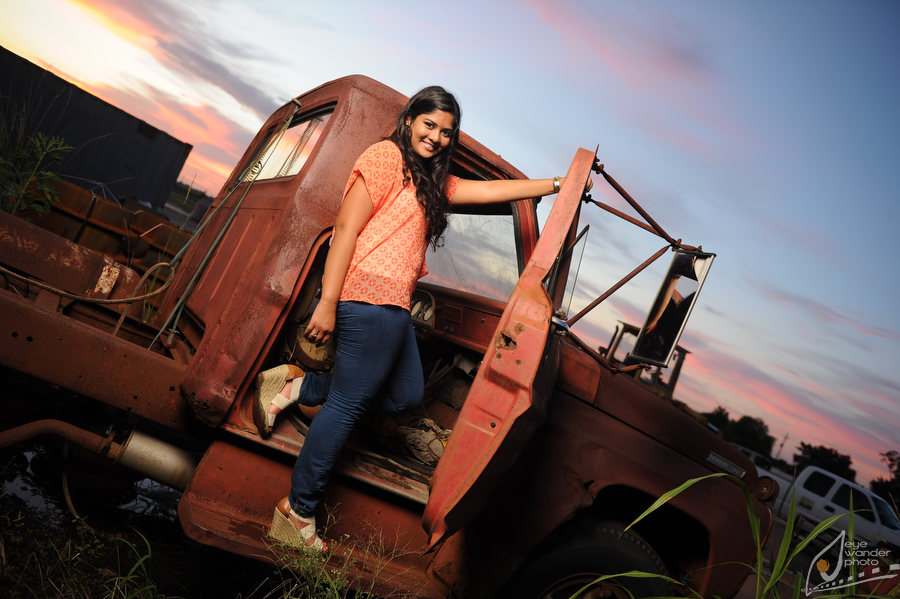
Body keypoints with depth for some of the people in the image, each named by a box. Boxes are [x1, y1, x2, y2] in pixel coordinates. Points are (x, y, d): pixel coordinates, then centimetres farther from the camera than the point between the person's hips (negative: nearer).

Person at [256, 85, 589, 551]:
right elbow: (346, 227, -13)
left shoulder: (431, 180, 23)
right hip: (372, 297, -10)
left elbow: (489, 190, 23)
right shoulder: (386, 155, -5)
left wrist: (556, 185, 22)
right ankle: (298, 514, 10)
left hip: (393, 307, 10)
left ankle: (297, 385, 17)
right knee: (349, 403, -3)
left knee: (405, 396, 16)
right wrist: (327, 303, -18)